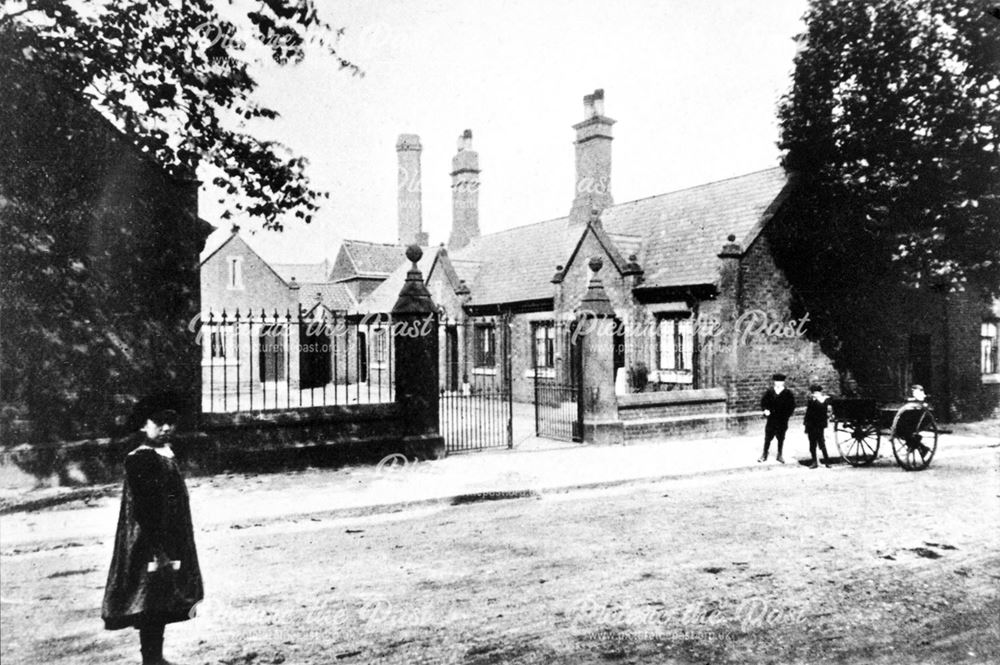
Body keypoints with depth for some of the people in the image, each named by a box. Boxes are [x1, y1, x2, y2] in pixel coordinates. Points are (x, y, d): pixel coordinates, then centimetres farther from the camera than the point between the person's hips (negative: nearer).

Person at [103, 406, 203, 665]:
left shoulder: (165, 455, 10)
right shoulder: (140, 459, -18)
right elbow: (142, 508, -22)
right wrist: (155, 551, -23)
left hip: (169, 545, 9)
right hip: (151, 547, -9)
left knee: (161, 604, 16)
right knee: (150, 604, -1)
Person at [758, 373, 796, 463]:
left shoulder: (788, 393, -2)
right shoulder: (769, 392, 1)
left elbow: (792, 405, 0)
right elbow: (763, 401, 7)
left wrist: (787, 415, -9)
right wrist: (765, 409, -10)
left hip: (782, 420, -1)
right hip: (771, 419, 1)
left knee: (781, 438, 10)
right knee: (767, 438, 5)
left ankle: (779, 455, 23)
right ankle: (764, 455, 15)